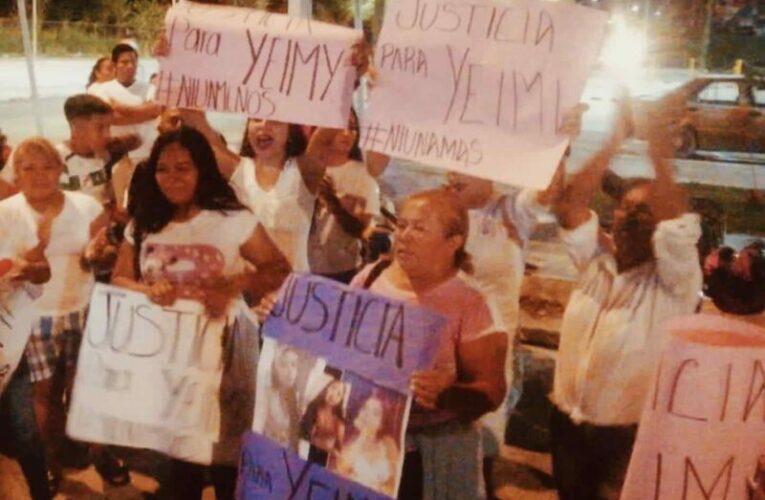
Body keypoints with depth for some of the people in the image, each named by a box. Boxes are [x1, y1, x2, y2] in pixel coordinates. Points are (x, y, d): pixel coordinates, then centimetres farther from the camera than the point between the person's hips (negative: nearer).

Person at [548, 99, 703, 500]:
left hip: (628, 433, -4)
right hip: (567, 422, 4)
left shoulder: (674, 279, -9)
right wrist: (614, 142, -18)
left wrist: (659, 155, -30)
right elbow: (568, 204, -10)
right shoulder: (594, 259, 3)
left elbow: (679, 225, -28)